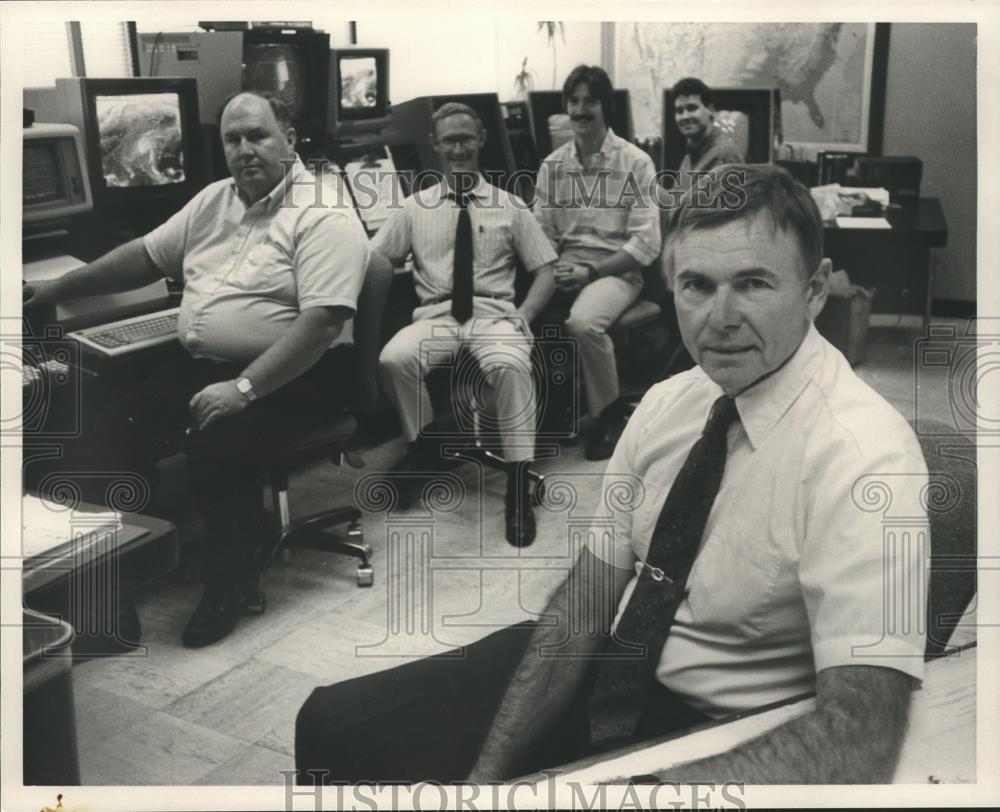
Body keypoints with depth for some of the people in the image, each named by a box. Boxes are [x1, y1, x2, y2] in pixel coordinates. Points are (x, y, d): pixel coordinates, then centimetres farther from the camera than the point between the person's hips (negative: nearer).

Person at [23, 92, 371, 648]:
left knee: (216, 445, -31)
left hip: (290, 375, -7)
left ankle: (228, 583, -9)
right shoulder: (214, 201, 12)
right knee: (116, 431, -13)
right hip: (201, 363, 7)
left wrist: (243, 388, -29)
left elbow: (322, 321, -24)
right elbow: (146, 255, 22)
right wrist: (60, 287, 22)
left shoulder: (323, 215, -14)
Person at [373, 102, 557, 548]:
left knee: (511, 365, -36)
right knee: (394, 358, -31)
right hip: (436, 316, 1)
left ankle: (518, 484, -25)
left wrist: (520, 318, -8)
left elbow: (545, 272, 9)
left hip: (493, 313, -1)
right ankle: (424, 446, -3)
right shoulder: (415, 207, 15)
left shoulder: (510, 206, 12)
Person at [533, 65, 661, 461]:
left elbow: (646, 244, -9)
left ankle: (611, 414, -10)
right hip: (565, 267, 4)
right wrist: (552, 270, -14)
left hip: (616, 270, -4)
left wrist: (591, 271, -18)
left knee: (583, 322, -35)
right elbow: (541, 234, 8)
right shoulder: (552, 166, 10)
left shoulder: (636, 163, -3)